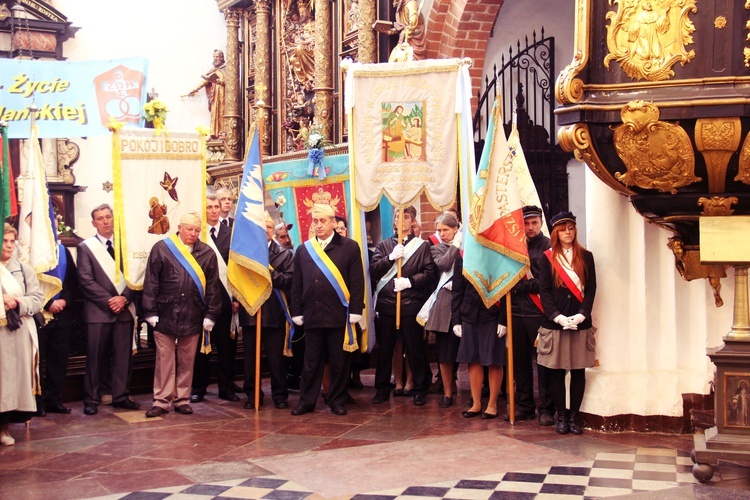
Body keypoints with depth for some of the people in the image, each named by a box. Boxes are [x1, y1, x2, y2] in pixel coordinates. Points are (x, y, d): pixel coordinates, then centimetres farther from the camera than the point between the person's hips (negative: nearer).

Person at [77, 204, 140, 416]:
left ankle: (121, 396, 15)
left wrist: (124, 298, -9)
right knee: (95, 357, 0)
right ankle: (92, 399, 8)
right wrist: (108, 301, -12)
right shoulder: (86, 247, 3)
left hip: (124, 309, 3)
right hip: (98, 311, -3)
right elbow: (86, 280, -5)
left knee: (123, 356, 6)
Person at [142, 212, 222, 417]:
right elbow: (151, 282, -1)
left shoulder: (207, 253, 5)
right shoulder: (161, 249, 0)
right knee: (164, 359, 4)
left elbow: (213, 287, 4)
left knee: (187, 360, 9)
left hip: (193, 316, 1)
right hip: (166, 314, -1)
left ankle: (182, 399, 19)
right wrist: (151, 312, -6)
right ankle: (161, 401, 11)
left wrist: (210, 315, -1)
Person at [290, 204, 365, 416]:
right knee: (311, 362, 9)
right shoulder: (303, 250, 10)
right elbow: (297, 284, 10)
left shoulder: (349, 247, 1)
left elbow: (357, 281, -2)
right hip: (312, 315, 2)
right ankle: (306, 401, 17)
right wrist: (297, 312, 4)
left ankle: (338, 401, 18)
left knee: (339, 362, 6)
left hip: (339, 314, -2)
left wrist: (356, 310, -8)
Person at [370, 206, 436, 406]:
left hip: (411, 304, -2)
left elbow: (430, 273, -3)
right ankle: (382, 388, 19)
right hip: (385, 304, 3)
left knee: (415, 348, 2)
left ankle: (420, 389, 13)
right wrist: (391, 257, -10)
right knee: (385, 348, 9)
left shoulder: (422, 246, 5)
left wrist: (409, 281, -14)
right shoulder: (384, 245, 13)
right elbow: (373, 271, 2)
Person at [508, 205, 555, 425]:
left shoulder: (548, 247, -1)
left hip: (539, 313, -4)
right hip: (516, 312, 4)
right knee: (520, 360, 9)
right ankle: (524, 405, 19)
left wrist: (526, 286, -10)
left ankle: (547, 409, 7)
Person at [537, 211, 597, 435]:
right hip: (554, 324, -1)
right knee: (556, 372, 1)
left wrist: (581, 315, -11)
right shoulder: (547, 258, 4)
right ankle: (561, 416, 10)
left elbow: (591, 289, 3)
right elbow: (544, 291, -1)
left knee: (578, 371, 3)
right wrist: (558, 317, -13)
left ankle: (574, 416, 11)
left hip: (580, 323, 1)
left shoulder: (586, 257, 8)